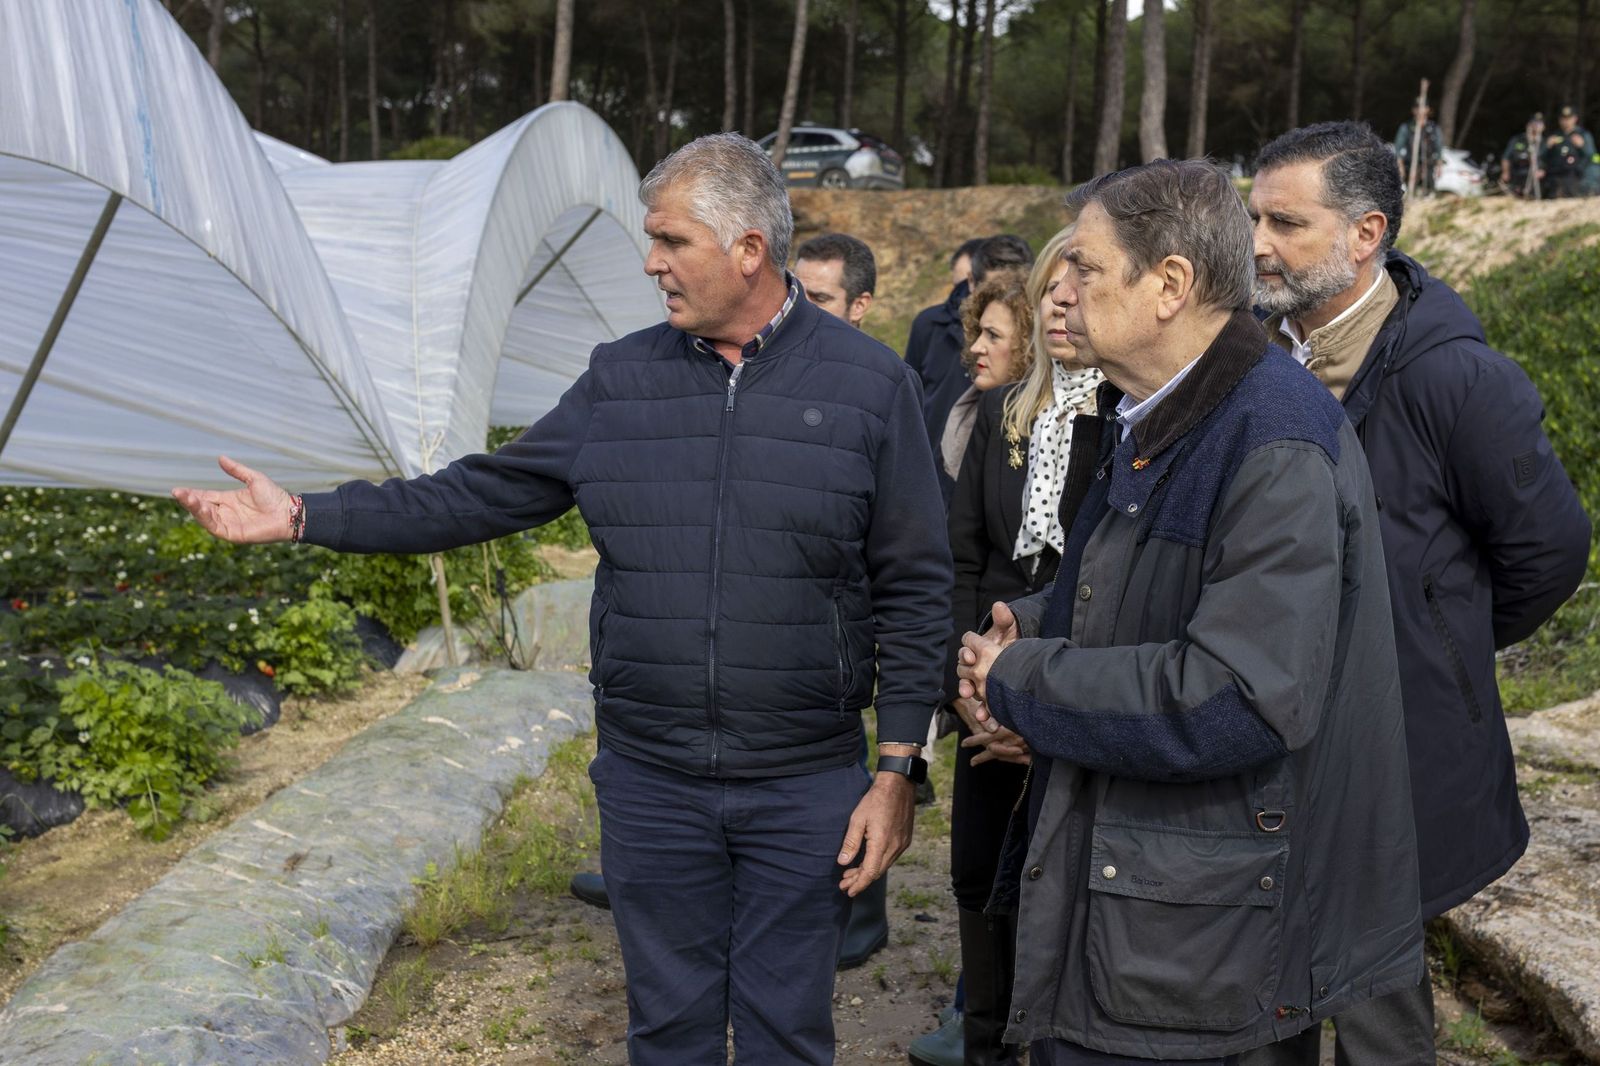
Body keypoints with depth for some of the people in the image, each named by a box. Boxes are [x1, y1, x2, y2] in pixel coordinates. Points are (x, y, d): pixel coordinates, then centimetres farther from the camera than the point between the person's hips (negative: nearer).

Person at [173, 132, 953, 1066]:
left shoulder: (872, 385, -6)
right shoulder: (620, 379, 3)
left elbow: (915, 593, -5)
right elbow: (484, 495, 7)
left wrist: (898, 773, -7)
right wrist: (304, 518, 3)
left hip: (805, 788, -2)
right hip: (648, 779, 3)